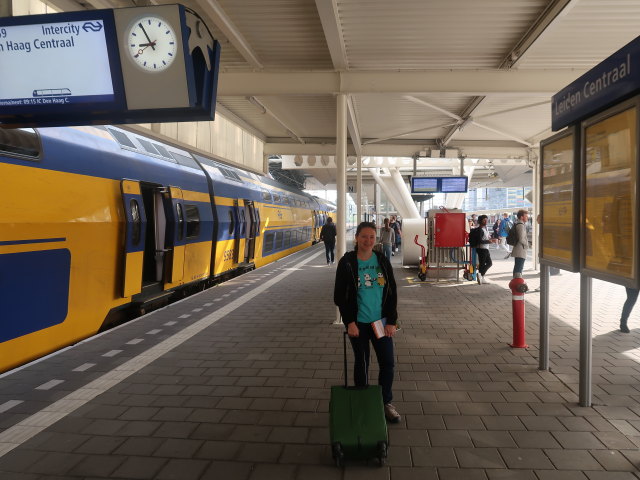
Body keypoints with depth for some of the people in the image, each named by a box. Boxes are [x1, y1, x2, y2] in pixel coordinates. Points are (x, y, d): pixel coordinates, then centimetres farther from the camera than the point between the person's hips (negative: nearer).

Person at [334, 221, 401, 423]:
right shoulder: (347, 263, -8)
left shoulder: (382, 261, 0)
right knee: (361, 363, 10)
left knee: (388, 363, 6)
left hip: (381, 322, 2)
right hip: (358, 323, -2)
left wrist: (391, 321, -3)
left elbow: (392, 292, 3)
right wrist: (349, 322, -11)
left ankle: (386, 403, 26)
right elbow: (340, 295, -5)